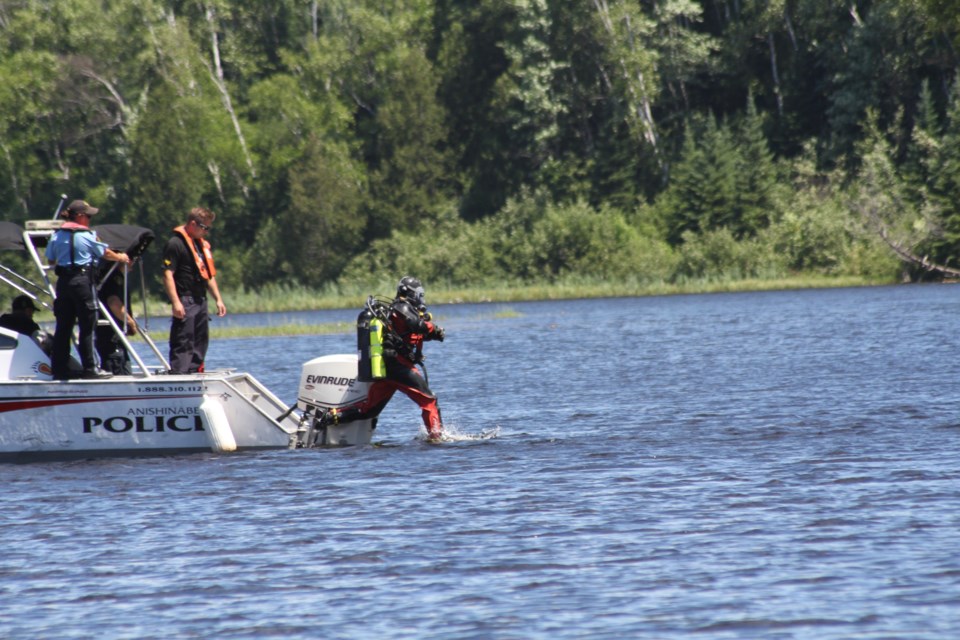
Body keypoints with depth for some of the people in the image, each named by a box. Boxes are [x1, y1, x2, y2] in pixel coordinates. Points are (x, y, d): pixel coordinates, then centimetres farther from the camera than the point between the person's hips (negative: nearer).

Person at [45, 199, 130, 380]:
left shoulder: (57, 236, 8)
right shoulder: (87, 236, -6)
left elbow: (50, 261, 13)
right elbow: (106, 254, 5)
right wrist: (121, 258, 25)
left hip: (63, 282, 6)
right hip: (82, 280, -6)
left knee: (63, 326, 8)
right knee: (87, 326, -2)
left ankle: (60, 369, 8)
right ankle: (89, 368, -3)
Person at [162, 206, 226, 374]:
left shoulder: (202, 244, 18)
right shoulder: (176, 244, -10)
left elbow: (209, 275, 25)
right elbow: (168, 274, -16)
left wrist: (218, 299, 19)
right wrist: (176, 302, -23)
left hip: (200, 301, 9)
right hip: (185, 301, -9)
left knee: (201, 341, 12)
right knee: (182, 341, -12)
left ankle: (195, 372, 18)